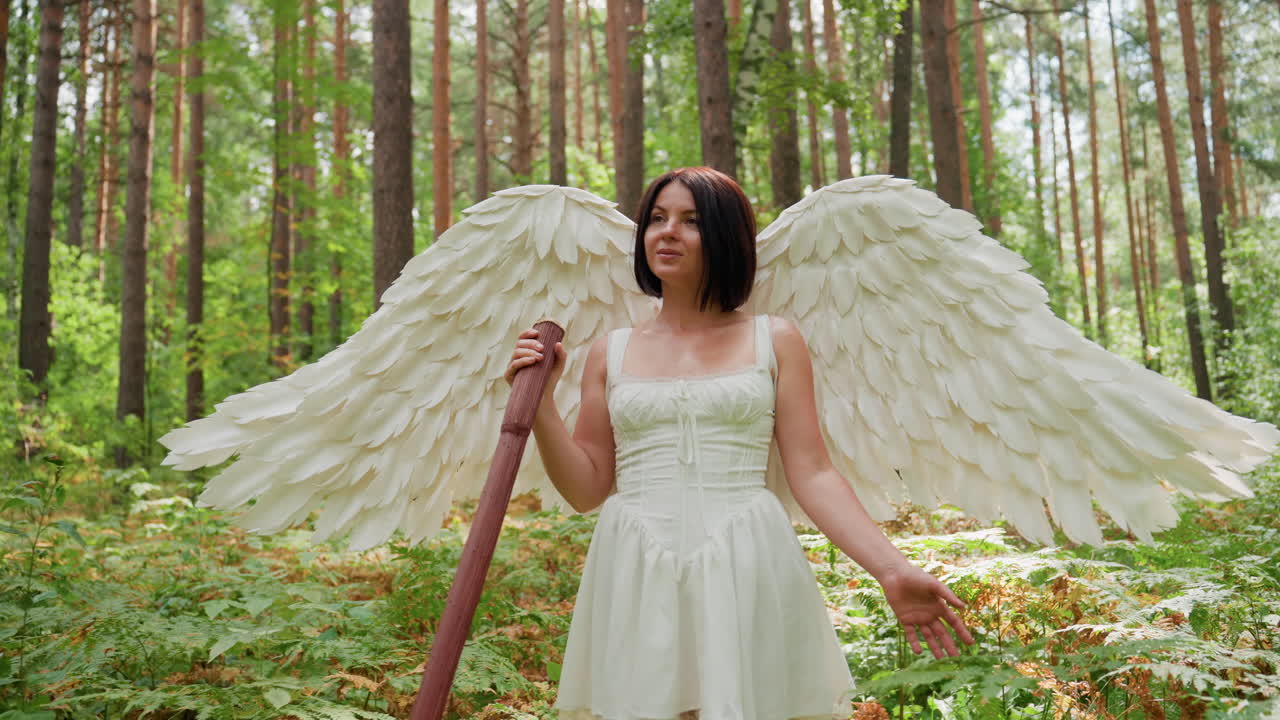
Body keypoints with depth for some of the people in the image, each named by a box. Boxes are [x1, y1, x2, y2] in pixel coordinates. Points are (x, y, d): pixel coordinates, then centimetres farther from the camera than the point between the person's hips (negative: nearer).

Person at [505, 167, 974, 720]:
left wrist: (891, 569, -9)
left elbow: (813, 474, 1)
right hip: (637, 576, 2)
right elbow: (587, 489, 8)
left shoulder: (775, 341, 5)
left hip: (748, 571, -1)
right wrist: (540, 405, -4)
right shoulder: (611, 352, 9)